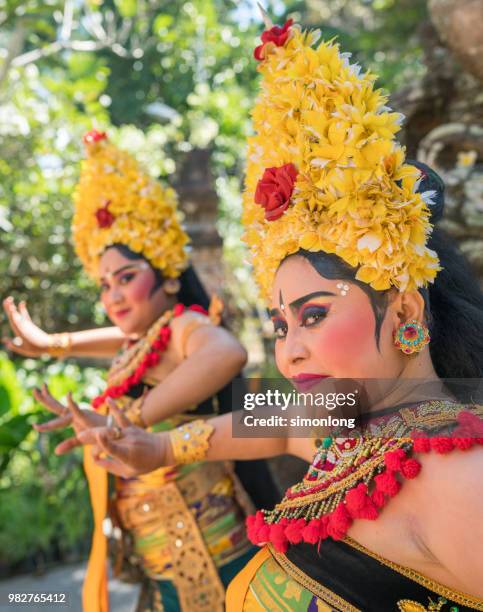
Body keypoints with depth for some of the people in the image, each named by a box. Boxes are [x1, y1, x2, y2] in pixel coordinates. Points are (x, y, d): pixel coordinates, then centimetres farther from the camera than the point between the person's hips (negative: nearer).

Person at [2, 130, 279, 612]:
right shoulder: (143, 344, 7)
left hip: (209, 556, -8)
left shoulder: (185, 326, -17)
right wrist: (48, 343, 36)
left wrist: (128, 421, -41)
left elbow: (228, 353, -41)